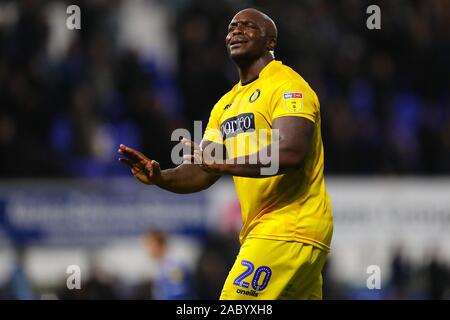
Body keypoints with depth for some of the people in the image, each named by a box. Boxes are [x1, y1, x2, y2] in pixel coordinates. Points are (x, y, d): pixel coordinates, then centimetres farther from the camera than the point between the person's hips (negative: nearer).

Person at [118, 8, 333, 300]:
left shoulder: (287, 86, -9)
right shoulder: (227, 104, 20)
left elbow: (291, 154, -25)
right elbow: (202, 172, 17)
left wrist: (226, 164, -32)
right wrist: (160, 178, -4)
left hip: (288, 230, -9)